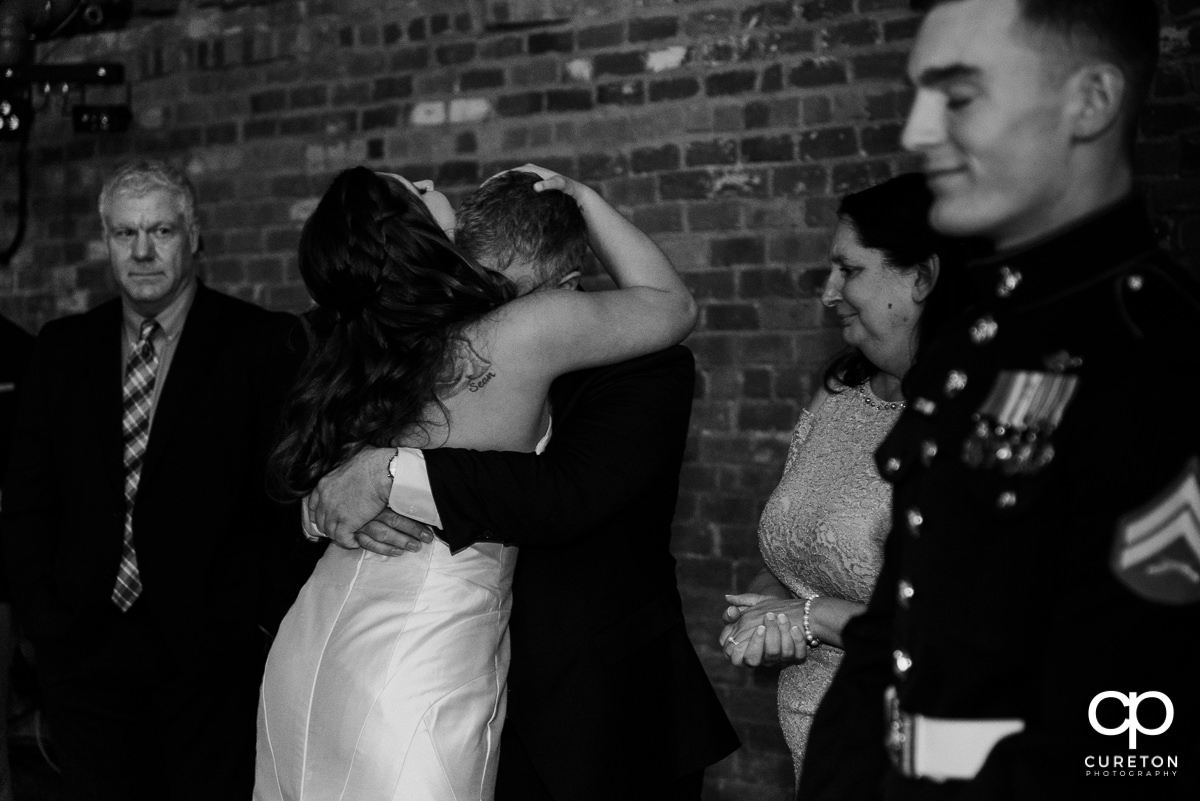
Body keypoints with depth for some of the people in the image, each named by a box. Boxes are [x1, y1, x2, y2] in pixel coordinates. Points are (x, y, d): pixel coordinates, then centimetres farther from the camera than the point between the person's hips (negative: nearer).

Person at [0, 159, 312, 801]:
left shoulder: (265, 344, -3)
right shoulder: (62, 348, 10)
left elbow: (290, 500, -4)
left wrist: (264, 624, -9)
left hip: (214, 654, -3)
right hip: (83, 647, 3)